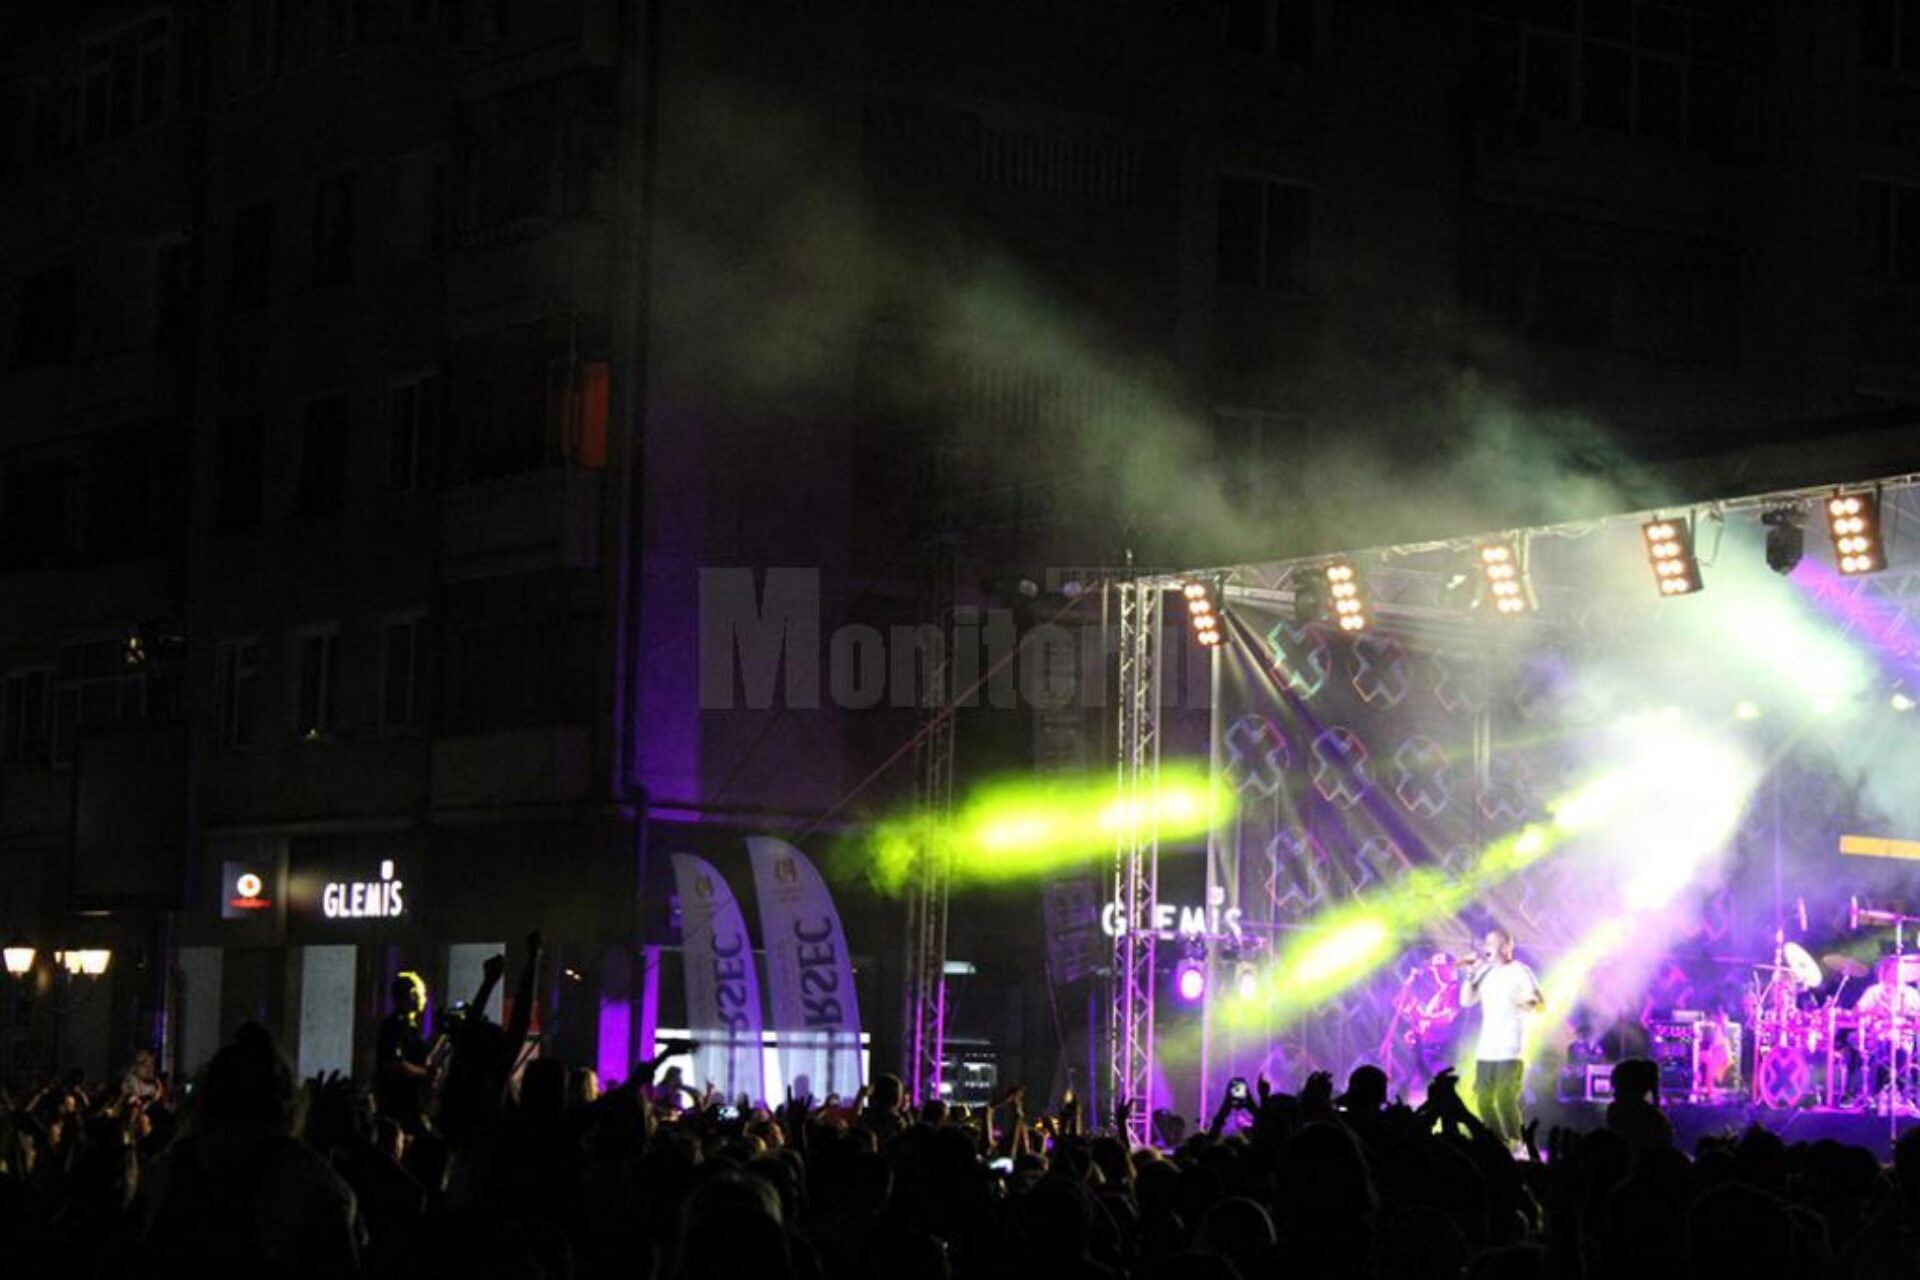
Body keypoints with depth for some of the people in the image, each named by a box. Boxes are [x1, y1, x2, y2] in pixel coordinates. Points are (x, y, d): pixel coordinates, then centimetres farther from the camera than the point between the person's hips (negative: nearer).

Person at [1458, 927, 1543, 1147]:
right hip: (1485, 1051, 7)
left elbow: (1541, 1004, -7)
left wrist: (1528, 1004, -27)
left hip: (1510, 1051, -6)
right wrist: (1470, 975, 2)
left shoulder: (1520, 972, -4)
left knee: (1505, 1101, -14)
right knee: (1484, 1101, 6)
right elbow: (1466, 1001, 13)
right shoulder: (1485, 972, 14)